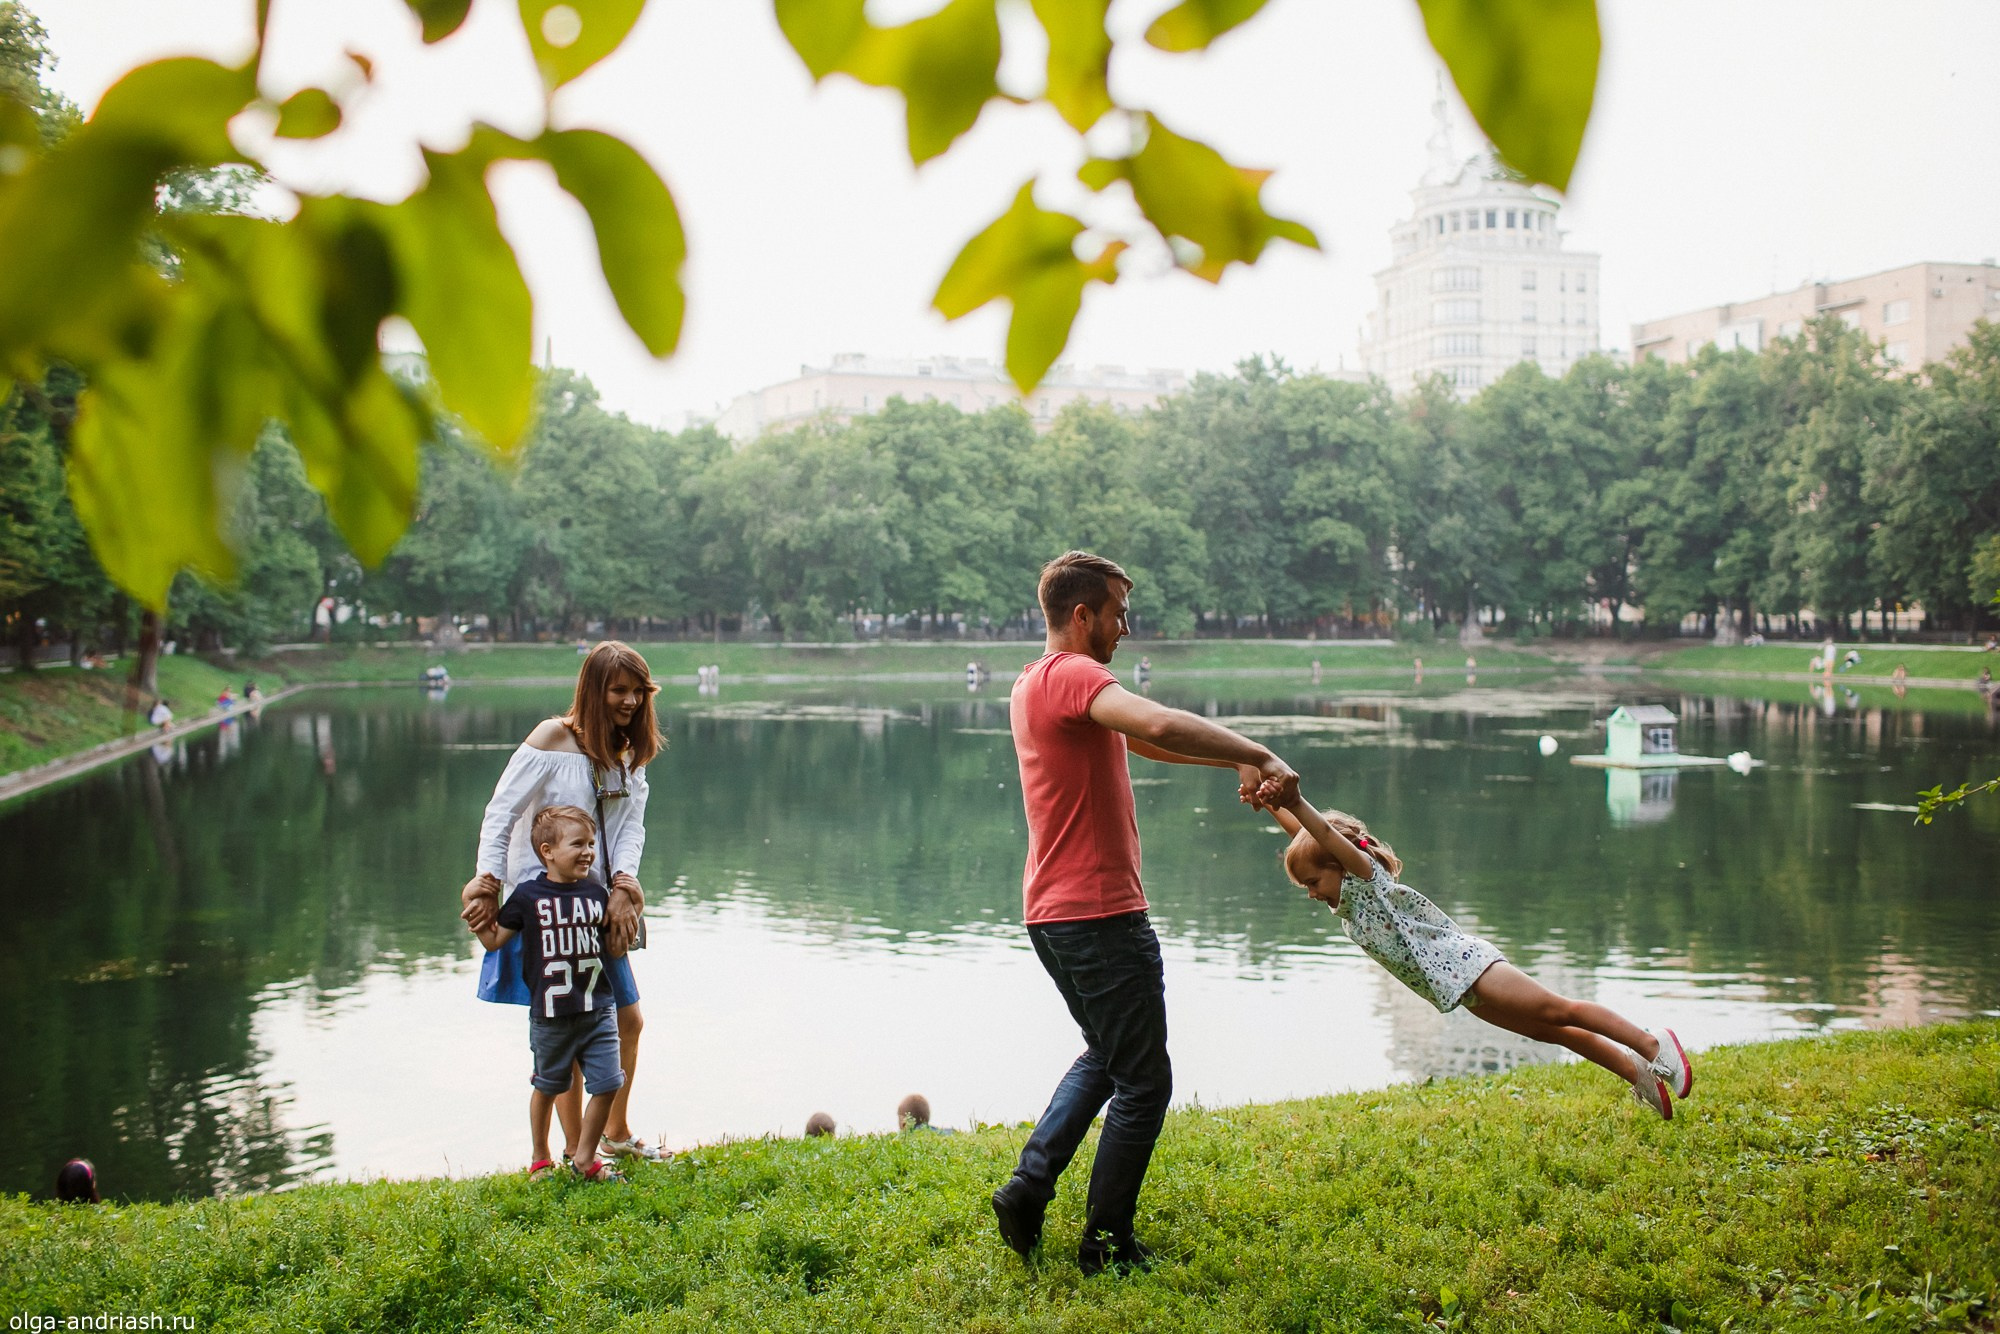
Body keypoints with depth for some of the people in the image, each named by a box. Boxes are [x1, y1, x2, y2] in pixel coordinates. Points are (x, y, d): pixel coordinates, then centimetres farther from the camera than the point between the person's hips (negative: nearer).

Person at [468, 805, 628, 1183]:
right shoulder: (529, 896, -6)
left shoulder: (596, 894, 4)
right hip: (550, 1014, -2)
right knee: (546, 1087, 14)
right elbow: (495, 940, -1)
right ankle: (540, 1159, 34)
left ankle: (584, 1158, 18)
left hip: (597, 1009, 3)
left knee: (607, 1084, -1)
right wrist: (477, 920, -14)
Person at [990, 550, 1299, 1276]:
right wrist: (1260, 757, -28)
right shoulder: (1071, 675, -16)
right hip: (1100, 914, -10)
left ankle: (1027, 1190, 18)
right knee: (1143, 1082, 2)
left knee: (1103, 1056, 26)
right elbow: (1159, 725, -34)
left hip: (1053, 912, 10)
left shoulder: (1038, 682, 17)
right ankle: (1107, 1244, 9)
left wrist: (1237, 762, 15)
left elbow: (1140, 739, 21)